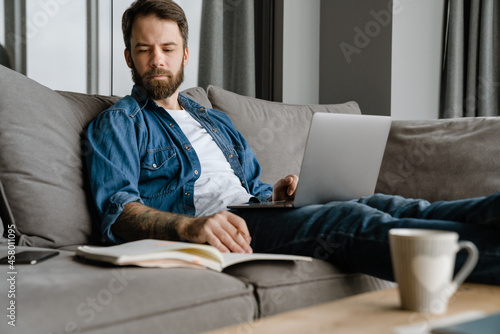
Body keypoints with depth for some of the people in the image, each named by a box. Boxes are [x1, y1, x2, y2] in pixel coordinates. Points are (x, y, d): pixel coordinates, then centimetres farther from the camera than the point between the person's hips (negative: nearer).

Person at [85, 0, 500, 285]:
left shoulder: (217, 121, 32)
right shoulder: (117, 124, 10)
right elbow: (118, 210, -6)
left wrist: (278, 192, 4)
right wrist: (189, 226, -27)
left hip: (252, 218, 7)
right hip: (201, 230, -7)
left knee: (373, 204, -19)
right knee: (346, 220, -30)